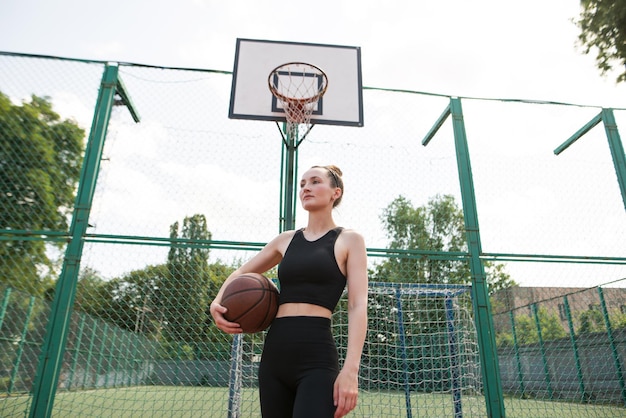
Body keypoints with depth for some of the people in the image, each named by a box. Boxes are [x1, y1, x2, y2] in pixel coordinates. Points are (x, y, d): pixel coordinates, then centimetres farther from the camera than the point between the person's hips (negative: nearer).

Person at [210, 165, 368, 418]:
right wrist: (217, 303, 6)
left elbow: (358, 306, -6)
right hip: (274, 353, 5)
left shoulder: (349, 240, 2)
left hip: (317, 358, -5)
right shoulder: (286, 240, 14)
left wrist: (350, 370, -18)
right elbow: (241, 273, 26)